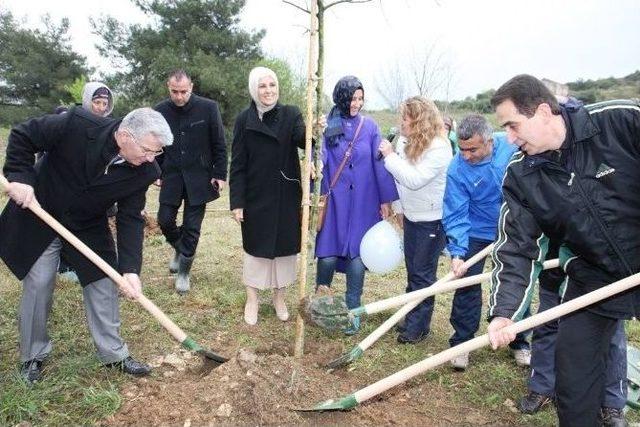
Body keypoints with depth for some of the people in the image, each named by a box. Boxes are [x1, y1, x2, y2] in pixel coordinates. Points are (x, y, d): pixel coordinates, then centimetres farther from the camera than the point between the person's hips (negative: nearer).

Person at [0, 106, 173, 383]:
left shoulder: (144, 172, -21)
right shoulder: (77, 125, -31)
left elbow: (130, 219, -18)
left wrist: (130, 269, -26)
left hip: (89, 228, 3)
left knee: (104, 286, 4)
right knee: (38, 285, 3)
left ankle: (113, 353, 21)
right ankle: (33, 355, 25)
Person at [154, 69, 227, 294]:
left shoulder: (208, 108, -8)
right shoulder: (161, 110, 0)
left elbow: (219, 145, -4)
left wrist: (220, 174, -7)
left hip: (199, 177, -2)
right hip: (171, 175, 3)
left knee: (192, 227, 2)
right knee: (165, 220, 2)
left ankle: (183, 272, 19)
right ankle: (180, 249, 34)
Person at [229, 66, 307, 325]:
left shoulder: (290, 115, -1)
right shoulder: (244, 120, -3)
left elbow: (302, 140, -21)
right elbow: (237, 164, -3)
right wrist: (237, 202, -8)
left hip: (286, 196, 1)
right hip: (255, 196, -1)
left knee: (284, 244, 9)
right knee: (255, 246, 8)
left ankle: (279, 297, 29)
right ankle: (252, 299, 26)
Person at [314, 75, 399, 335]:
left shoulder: (369, 126, 3)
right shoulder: (326, 125, -1)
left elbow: (379, 164, 3)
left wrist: (386, 200, 2)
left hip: (363, 203, 1)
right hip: (333, 201, -1)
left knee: (357, 257, 3)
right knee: (328, 256, 0)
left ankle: (352, 311, 19)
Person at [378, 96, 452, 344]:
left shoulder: (438, 147, -20)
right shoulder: (405, 141, 1)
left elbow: (415, 179, -28)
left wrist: (390, 156, -21)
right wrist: (398, 209, 16)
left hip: (432, 219, -7)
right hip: (411, 216, 7)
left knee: (423, 274, 1)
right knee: (412, 269, 17)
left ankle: (418, 327, 14)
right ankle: (411, 316, 31)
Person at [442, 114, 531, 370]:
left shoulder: (512, 147, -20)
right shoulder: (457, 170, -25)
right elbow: (456, 215, -24)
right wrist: (457, 252, -33)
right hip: (477, 234, -2)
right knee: (467, 287, 0)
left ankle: (519, 342, 30)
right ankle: (461, 342, 17)